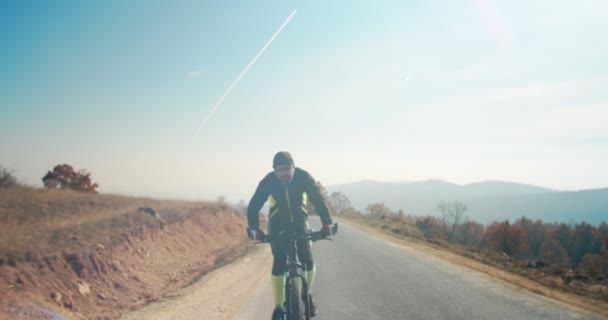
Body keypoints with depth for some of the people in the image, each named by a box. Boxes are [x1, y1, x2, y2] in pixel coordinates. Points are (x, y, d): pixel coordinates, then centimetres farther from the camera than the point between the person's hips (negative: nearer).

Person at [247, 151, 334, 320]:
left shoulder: (304, 177, -22)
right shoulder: (268, 181, -22)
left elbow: (318, 199, -24)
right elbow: (254, 205, -25)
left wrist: (327, 223, -36)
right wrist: (254, 228, -39)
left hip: (299, 221, 1)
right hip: (278, 224, 0)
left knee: (308, 260, -14)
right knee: (279, 264, -14)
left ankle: (307, 295, 13)